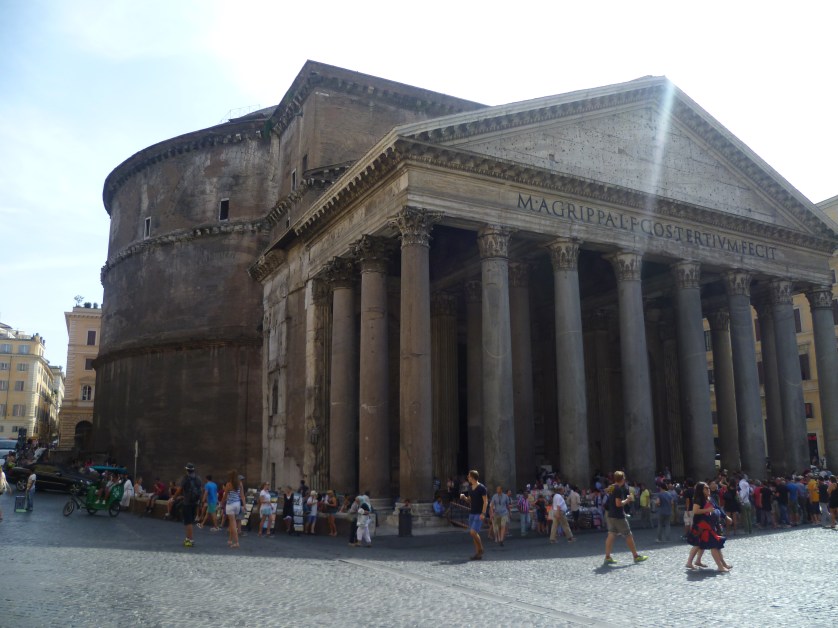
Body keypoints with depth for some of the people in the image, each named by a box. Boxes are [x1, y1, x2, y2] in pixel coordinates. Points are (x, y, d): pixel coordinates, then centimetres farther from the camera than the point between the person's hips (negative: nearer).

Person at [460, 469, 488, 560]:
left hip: (479, 514, -8)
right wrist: (464, 497, 2)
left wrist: (483, 513, -19)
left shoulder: (481, 488, -11)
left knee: (473, 532, -17)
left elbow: (485, 501, -12)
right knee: (472, 533, 5)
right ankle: (478, 553, 12)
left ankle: (480, 550, 2)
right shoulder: (470, 488, 12)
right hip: (472, 513, 8)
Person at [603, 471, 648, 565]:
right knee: (628, 535, 4)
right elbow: (618, 503, -22)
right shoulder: (619, 489, -16)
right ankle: (636, 556, 13)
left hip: (610, 515, 8)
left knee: (611, 535, 7)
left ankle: (607, 557, 3)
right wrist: (627, 500, -8)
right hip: (618, 516, -8)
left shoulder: (611, 488, 11)